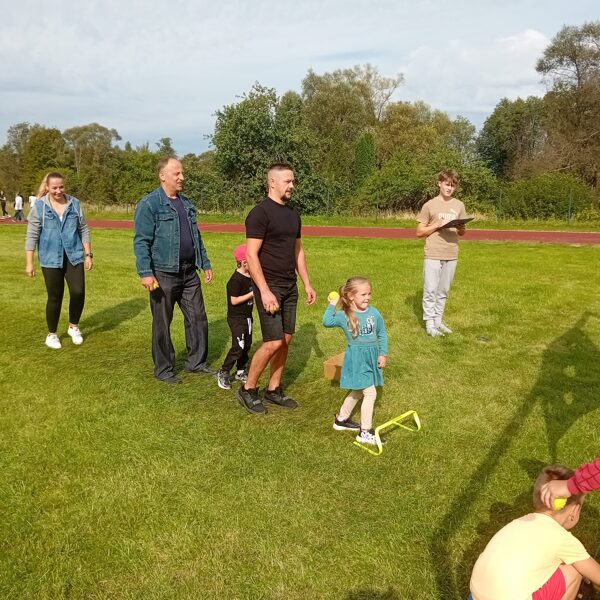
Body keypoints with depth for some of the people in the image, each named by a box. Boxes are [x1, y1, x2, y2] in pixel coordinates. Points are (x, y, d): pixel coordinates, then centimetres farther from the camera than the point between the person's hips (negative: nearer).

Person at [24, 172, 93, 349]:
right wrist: (29, 262, -5)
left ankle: (73, 327, 19)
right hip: (51, 259, -2)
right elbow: (31, 235, -2)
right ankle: (52, 334, 24)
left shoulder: (75, 204, 3)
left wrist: (88, 254, 4)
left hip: (74, 256, 2)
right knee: (55, 297, 4)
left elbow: (84, 230, 8)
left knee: (78, 292, -8)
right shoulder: (39, 206, -4)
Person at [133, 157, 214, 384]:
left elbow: (197, 237, 20)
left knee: (198, 318, 10)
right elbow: (141, 242, -13)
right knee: (162, 324, 5)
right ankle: (163, 370, 19)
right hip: (164, 274, -7)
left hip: (189, 273, 7)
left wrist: (206, 264, 17)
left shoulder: (187, 204, 14)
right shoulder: (149, 204, -9)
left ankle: (196, 362, 25)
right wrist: (145, 273, -21)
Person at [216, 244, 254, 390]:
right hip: (236, 318, -9)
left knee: (247, 345, 14)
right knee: (238, 346, -12)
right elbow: (234, 300, -21)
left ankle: (240, 372, 28)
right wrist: (252, 294, -22)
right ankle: (223, 373, 0)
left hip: (247, 316, 9)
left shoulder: (251, 276, 5)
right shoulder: (236, 280, -20)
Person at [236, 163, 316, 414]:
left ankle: (273, 389, 22)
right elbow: (251, 255, -17)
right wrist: (264, 291, -22)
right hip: (269, 287, -8)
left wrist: (307, 284, 16)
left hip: (290, 286, 8)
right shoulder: (260, 213, -12)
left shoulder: (293, 214, 13)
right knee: (273, 342, -9)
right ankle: (247, 389, 9)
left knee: (286, 339, 9)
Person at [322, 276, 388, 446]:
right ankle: (365, 432, 3)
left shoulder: (374, 313, -1)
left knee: (358, 391, 20)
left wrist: (383, 354, 2)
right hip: (356, 358, -6)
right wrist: (332, 304, -23)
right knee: (370, 393, -9)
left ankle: (341, 419, 39)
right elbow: (327, 322, -25)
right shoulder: (344, 315, -12)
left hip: (371, 356, 6)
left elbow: (382, 334, 6)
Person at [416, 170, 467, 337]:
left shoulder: (459, 205, 9)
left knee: (443, 291, 11)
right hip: (433, 255, -4)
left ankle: (438, 320, 21)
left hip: (451, 255, 4)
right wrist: (437, 225, -13)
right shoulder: (429, 205, -2)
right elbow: (419, 232, -1)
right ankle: (429, 324, 5)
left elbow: (462, 232, 16)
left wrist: (460, 228, -7)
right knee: (430, 290, -3)